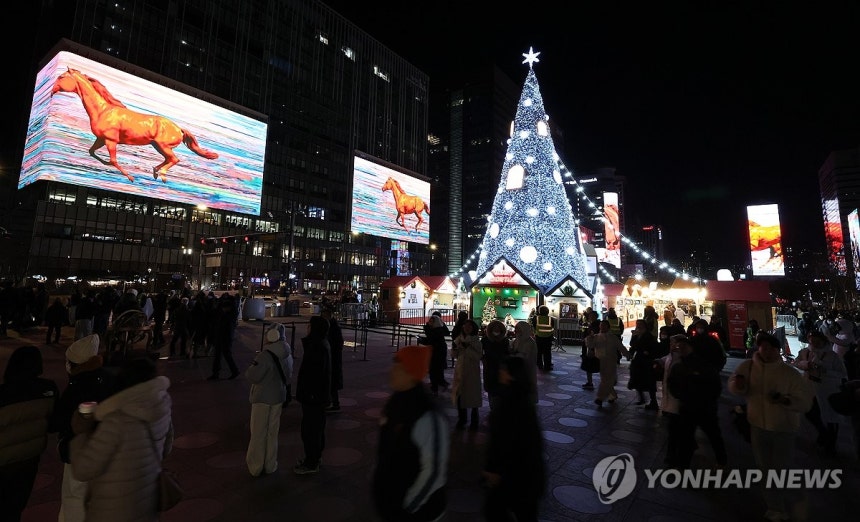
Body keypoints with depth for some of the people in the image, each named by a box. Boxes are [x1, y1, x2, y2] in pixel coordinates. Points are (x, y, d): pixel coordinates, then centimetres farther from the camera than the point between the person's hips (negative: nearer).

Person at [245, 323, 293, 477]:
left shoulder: (265, 355, -24)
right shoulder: (287, 354, -3)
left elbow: (253, 376, -20)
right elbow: (288, 376, 6)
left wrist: (249, 369, -1)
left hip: (263, 398, -6)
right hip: (279, 396, 6)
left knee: (258, 433, 10)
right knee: (272, 432, 17)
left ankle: (255, 467, 22)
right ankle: (270, 465, 27)